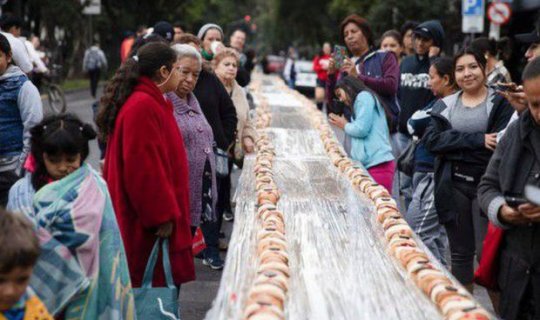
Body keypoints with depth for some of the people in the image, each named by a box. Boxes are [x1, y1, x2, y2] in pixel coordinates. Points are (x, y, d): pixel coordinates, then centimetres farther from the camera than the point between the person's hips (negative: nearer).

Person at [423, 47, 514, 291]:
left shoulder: (500, 103, -2)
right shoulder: (445, 105, 9)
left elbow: (499, 147, -15)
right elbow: (432, 140, -7)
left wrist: (453, 147, -12)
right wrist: (477, 141, -18)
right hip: (453, 187, 4)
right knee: (460, 253, 13)